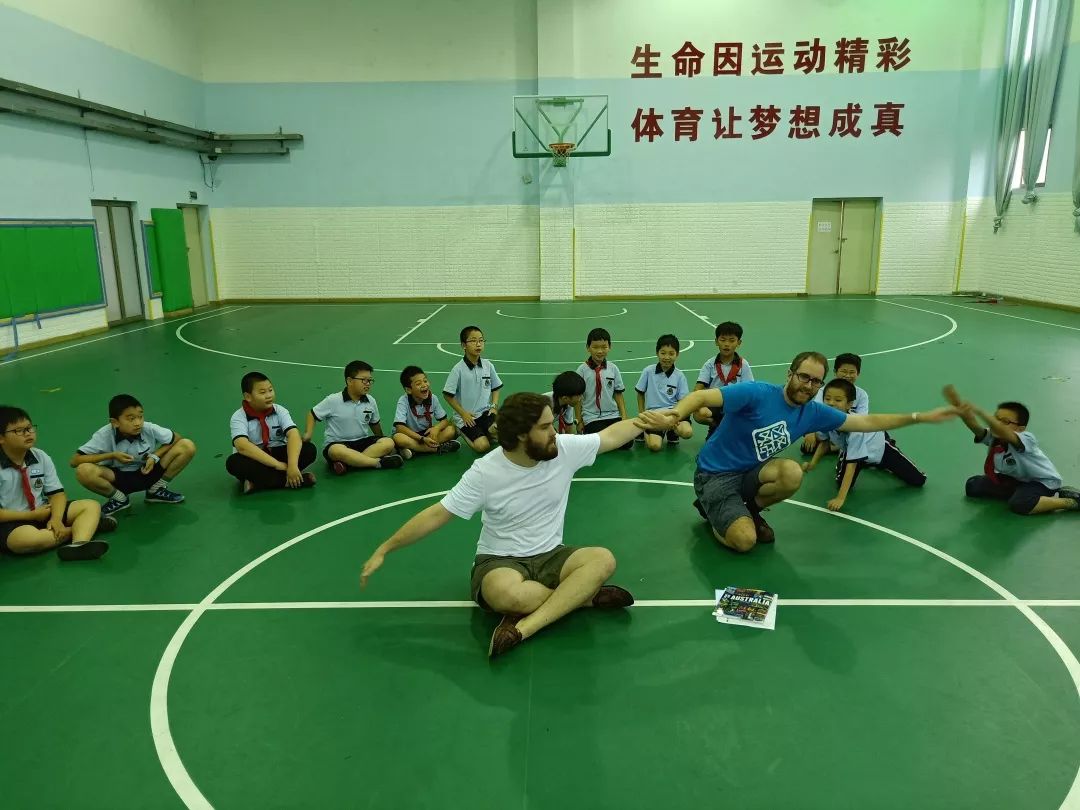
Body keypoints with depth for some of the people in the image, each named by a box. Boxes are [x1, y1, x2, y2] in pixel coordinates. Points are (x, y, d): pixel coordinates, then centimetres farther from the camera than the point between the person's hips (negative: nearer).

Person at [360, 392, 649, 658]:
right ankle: (584, 595, -16)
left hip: (550, 556, 4)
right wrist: (383, 550, -9)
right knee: (505, 594, -39)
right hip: (500, 561, -3)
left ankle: (523, 628, -33)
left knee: (603, 559, -26)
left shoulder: (565, 449, -9)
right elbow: (437, 515, -11)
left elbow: (613, 435, 5)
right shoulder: (485, 472, -17)